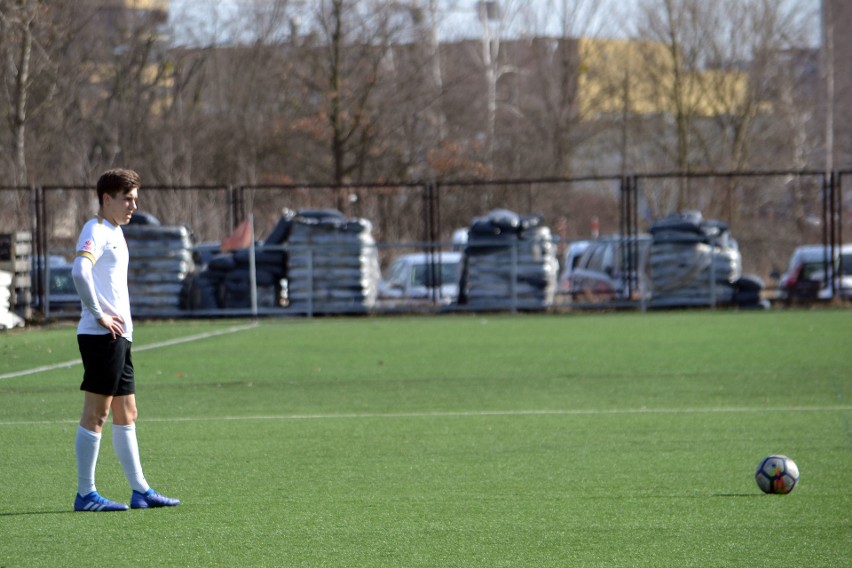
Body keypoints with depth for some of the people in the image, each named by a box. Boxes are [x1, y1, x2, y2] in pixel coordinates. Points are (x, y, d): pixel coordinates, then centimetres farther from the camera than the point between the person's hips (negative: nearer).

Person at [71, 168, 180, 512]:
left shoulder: (114, 232, 19)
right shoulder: (95, 231, -11)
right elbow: (80, 271, -29)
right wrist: (99, 315, -23)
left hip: (119, 336, 10)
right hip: (101, 336, -10)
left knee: (126, 415, 12)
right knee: (96, 414, -7)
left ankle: (140, 490, 16)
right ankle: (85, 495, -5)